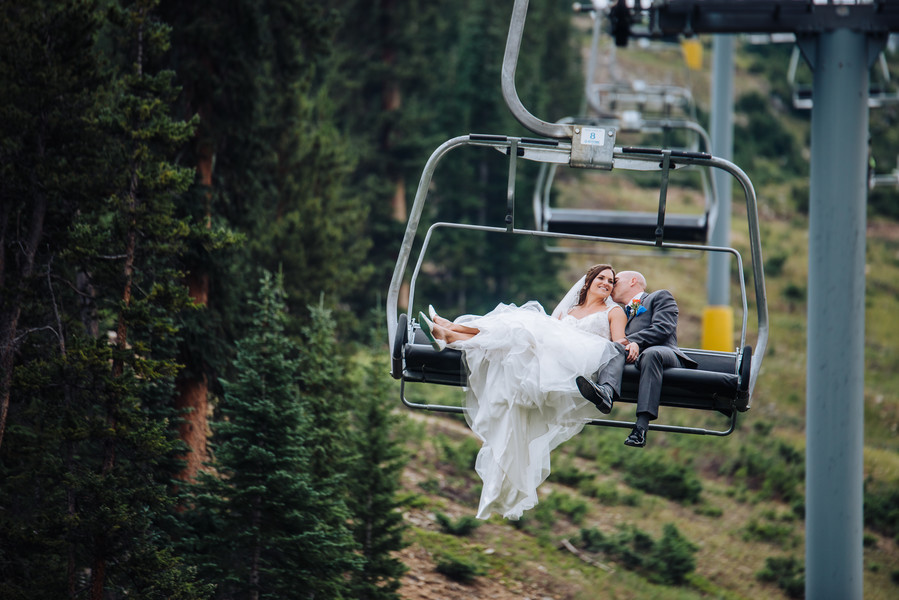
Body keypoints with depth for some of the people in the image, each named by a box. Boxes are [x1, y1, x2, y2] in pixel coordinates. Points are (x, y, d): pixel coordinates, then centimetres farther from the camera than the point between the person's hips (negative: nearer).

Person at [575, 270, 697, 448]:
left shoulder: (660, 297, 20)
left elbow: (663, 328, 1)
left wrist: (633, 341, -14)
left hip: (664, 352, -4)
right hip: (632, 355, 4)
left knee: (650, 354, -38)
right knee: (615, 348, -27)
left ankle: (641, 427, -48)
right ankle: (605, 393, -60)